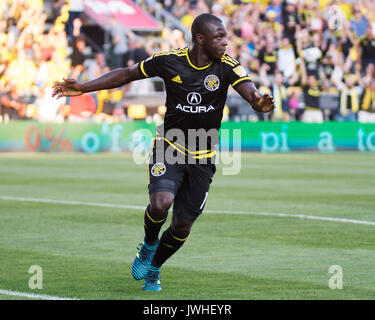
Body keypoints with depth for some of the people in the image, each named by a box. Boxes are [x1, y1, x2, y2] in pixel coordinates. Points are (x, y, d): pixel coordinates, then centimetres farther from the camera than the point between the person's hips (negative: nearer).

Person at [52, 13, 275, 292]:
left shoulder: (227, 66, -10)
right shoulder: (169, 61, -9)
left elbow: (248, 88, -27)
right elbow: (127, 75, 2)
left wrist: (259, 102, -52)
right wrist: (83, 88, -2)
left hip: (203, 159, 1)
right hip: (169, 146, -1)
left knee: (182, 228, 6)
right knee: (160, 203, -27)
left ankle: (153, 269, 36)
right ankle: (149, 245, 7)